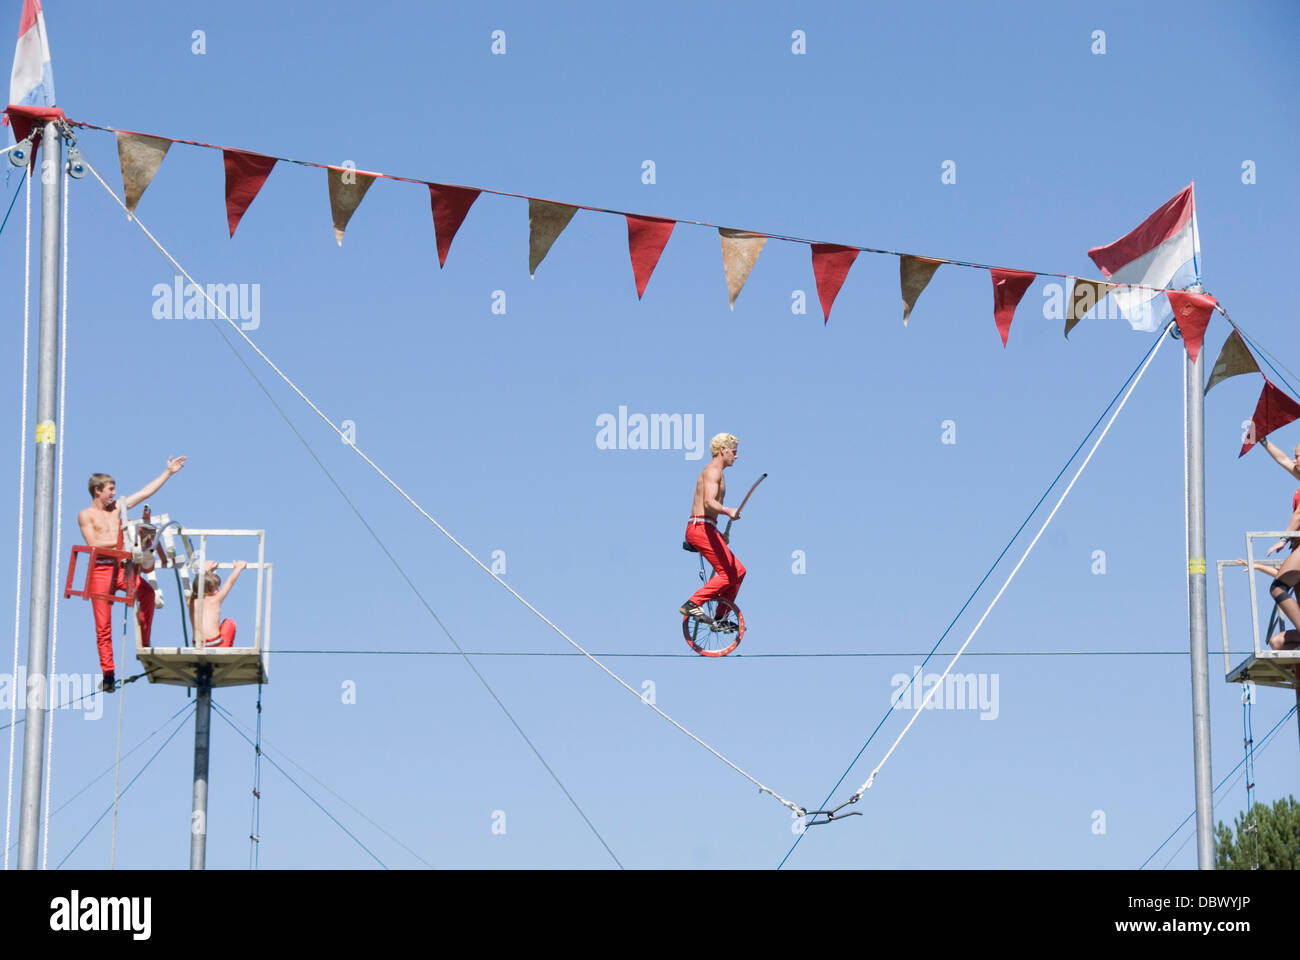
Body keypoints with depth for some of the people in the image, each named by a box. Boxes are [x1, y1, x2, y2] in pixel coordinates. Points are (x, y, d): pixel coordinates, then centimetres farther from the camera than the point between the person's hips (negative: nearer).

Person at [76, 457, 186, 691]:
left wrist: (169, 472, 15)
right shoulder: (86, 515, 3)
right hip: (100, 570, -3)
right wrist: (118, 540, -13)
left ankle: (144, 643, -15)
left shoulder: (118, 507, 16)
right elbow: (93, 544, -9)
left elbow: (146, 492, 17)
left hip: (121, 567, 3)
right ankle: (108, 674, 0)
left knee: (147, 592, -26)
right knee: (103, 625, -4)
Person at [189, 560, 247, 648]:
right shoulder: (215, 600, 1)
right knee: (229, 622, 25)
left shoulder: (192, 602, 11)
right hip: (216, 645, -4)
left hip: (198, 646, 4)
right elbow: (230, 582, 16)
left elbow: (198, 583, 33)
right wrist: (238, 568, 32)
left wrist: (207, 570, 47)